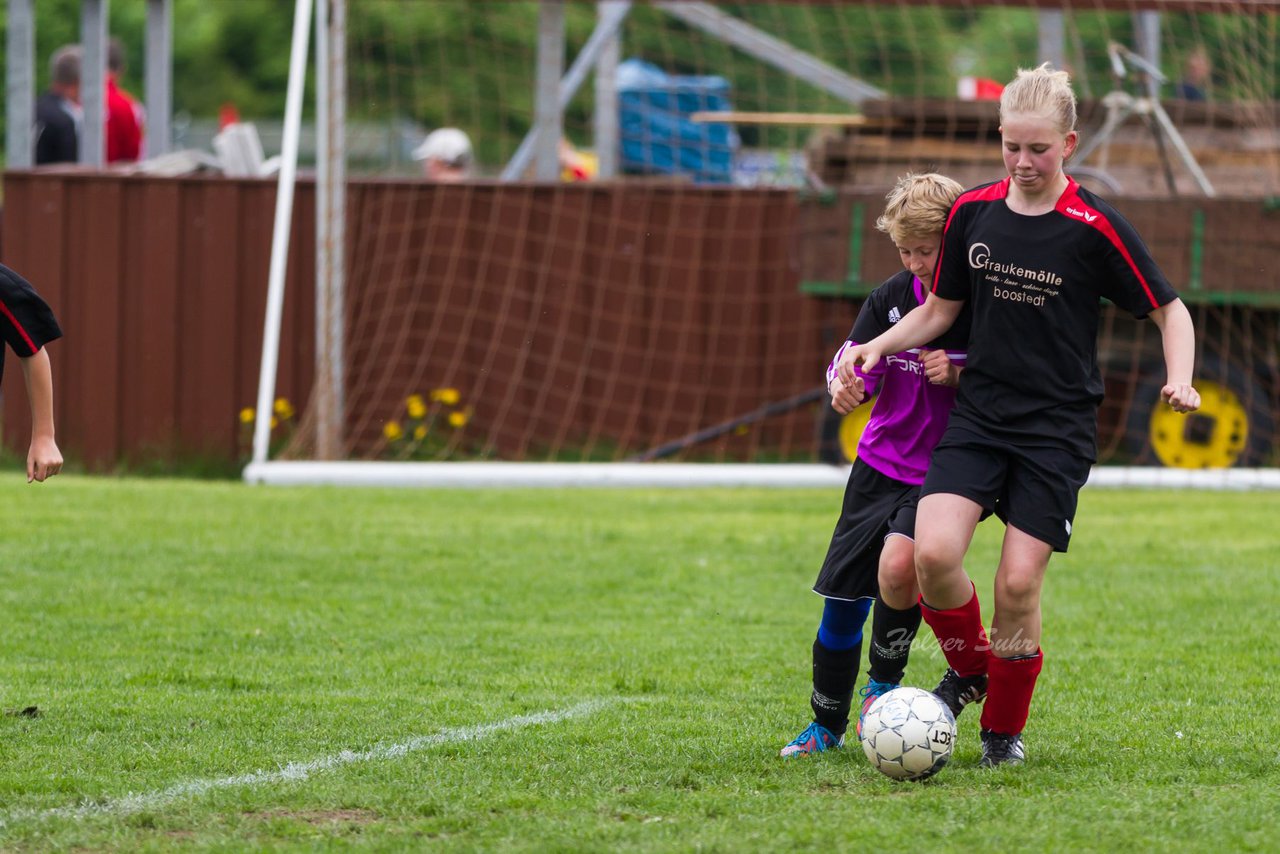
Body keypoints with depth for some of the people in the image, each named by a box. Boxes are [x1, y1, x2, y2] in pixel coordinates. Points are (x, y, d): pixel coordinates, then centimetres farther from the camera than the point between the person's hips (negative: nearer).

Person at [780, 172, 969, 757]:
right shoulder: (894, 296, 1)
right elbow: (854, 359, 2)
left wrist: (959, 376, -23)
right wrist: (846, 383, -22)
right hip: (882, 462, 5)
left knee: (899, 565, -30)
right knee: (842, 600, 4)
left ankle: (883, 683, -5)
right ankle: (827, 726, 23)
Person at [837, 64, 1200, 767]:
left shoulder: (1094, 228, -8)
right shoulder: (972, 212, 4)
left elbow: (1169, 310, 0)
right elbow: (941, 309, 16)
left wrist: (1179, 379, -17)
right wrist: (879, 345, 1)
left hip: (1058, 428, -3)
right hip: (977, 417, 3)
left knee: (1018, 583, -8)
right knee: (934, 553, -18)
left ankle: (1004, 729, 14)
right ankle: (968, 668, 12)